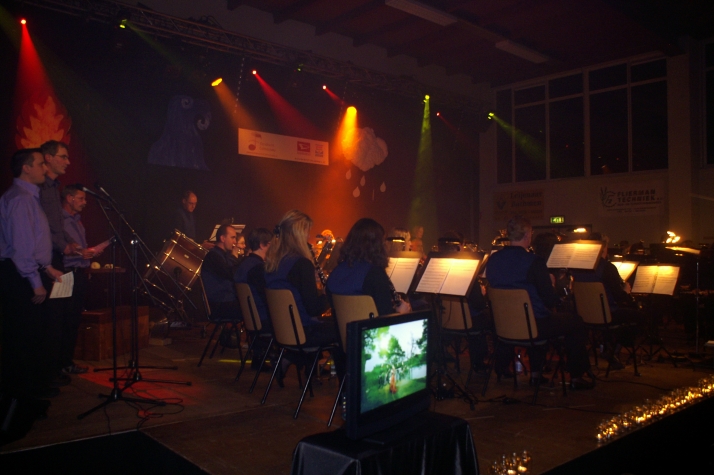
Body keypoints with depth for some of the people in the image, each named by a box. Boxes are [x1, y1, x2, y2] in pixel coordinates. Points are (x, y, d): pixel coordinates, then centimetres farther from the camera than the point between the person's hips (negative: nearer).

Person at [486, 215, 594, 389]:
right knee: (575, 321, 17)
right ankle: (576, 377, 24)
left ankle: (535, 373, 39)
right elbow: (551, 300, -18)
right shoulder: (534, 261, -20)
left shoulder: (492, 260, -3)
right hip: (533, 326, -6)